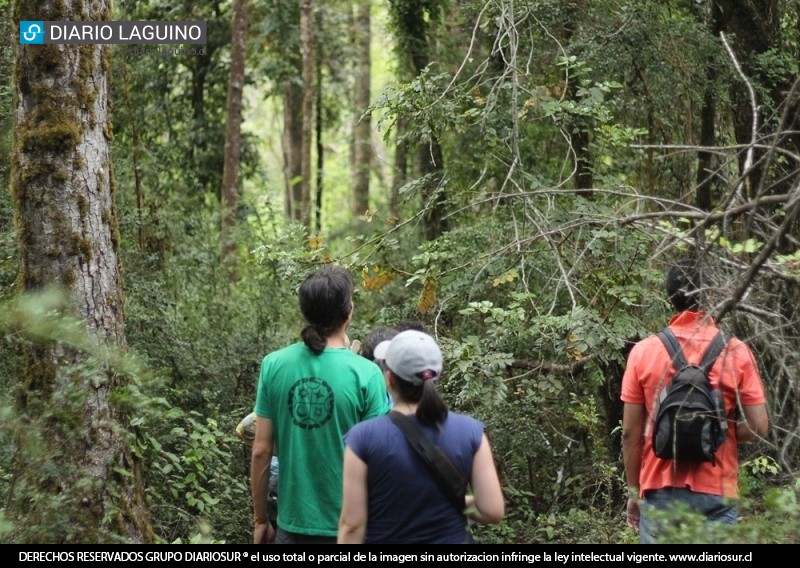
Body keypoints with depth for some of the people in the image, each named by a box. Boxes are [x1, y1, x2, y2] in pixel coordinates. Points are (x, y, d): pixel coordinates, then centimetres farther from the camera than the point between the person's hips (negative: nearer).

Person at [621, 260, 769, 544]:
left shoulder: (643, 352, -1)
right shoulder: (735, 352, -4)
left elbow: (630, 433, 1)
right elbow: (758, 427, -5)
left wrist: (633, 491, 11)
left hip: (659, 491, 1)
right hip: (716, 494, -1)